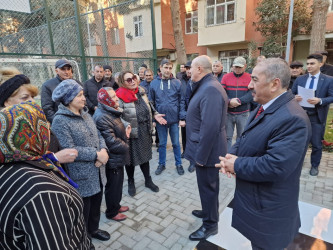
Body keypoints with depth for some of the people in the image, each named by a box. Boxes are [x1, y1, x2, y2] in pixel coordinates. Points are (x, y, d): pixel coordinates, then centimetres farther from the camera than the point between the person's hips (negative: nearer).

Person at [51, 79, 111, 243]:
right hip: (79, 174, -7)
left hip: (95, 170, 7)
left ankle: (93, 229, 48)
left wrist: (103, 150, -14)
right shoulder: (60, 120, -18)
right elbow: (69, 150, -24)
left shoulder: (85, 114, 6)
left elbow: (98, 135, 6)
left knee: (96, 202, 23)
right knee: (83, 209, 12)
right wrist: (96, 155, -21)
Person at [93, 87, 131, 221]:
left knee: (118, 183, 23)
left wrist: (125, 131, -2)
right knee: (113, 185, 10)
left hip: (118, 157, 9)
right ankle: (112, 212, 31)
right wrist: (125, 147, -11)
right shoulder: (101, 117, -25)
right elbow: (111, 141, -26)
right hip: (113, 159, -9)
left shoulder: (111, 112, 7)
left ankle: (116, 205, 44)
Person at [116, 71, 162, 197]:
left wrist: (155, 114, 9)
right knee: (131, 158, 12)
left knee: (145, 156, 17)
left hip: (145, 131, 5)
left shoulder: (141, 91, 3)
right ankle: (131, 182, 35)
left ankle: (148, 180, 35)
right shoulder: (120, 97, -17)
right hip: (131, 133, -5)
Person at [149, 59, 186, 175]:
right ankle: (161, 164, 31)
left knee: (176, 143, 11)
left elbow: (181, 101, -2)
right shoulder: (154, 83, 1)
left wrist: (182, 118, -7)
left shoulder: (177, 83, -2)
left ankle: (178, 164, 29)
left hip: (174, 119, -1)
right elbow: (151, 103, 4)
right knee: (162, 143, 14)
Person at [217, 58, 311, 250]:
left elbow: (274, 166, -34)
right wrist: (231, 156, -10)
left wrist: (237, 165, -20)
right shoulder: (264, 108, 3)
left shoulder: (292, 119, -29)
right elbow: (245, 138, 10)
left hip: (268, 208, -8)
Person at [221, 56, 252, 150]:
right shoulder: (226, 77, 4)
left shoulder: (250, 78, 1)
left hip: (243, 113, 0)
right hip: (228, 112, 1)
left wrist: (239, 101, -22)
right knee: (227, 137, 7)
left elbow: (251, 93, -9)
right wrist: (229, 101, -21)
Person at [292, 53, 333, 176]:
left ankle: (315, 165, 28)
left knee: (317, 144, 8)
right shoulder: (300, 79, 4)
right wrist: (295, 97, -18)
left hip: (317, 117, -2)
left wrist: (320, 100, -24)